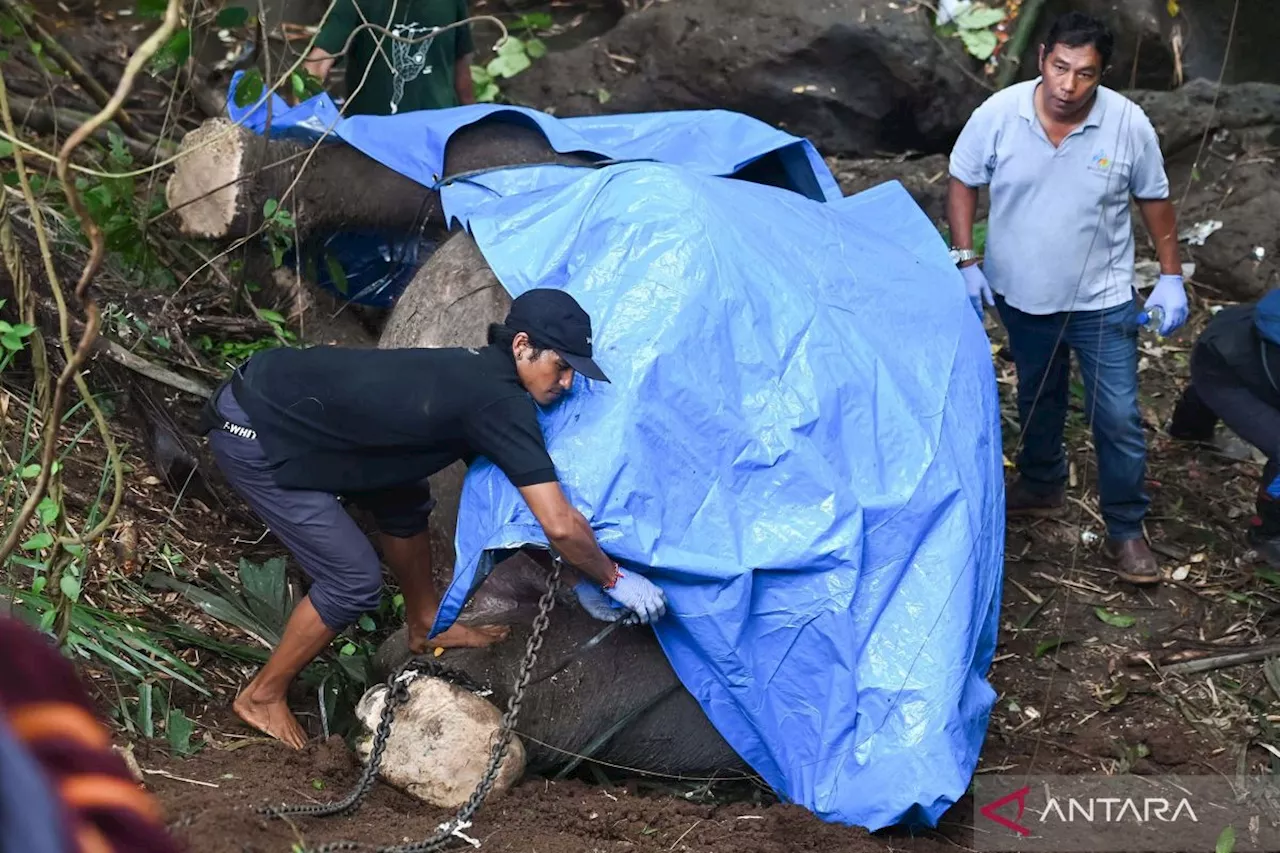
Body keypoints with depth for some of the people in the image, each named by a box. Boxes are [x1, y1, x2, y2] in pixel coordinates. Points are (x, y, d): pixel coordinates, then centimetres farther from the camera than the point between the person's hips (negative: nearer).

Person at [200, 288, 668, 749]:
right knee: (354, 581, -5)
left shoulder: (473, 372, 9)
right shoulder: (500, 403, -20)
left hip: (278, 390, 10)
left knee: (402, 502, 22)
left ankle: (426, 626, 41)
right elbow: (559, 525, -22)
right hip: (255, 437, -10)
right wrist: (612, 578, -4)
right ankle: (262, 696, 13)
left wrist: (588, 575, 19)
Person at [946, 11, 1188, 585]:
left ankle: (1125, 531, 16)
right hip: (1021, 296, 2)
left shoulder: (1128, 124, -19)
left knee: (1119, 418, 0)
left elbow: (1154, 199, -3)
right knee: (1037, 402, 23)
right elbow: (962, 183, -2)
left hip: (1102, 301, -2)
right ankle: (1042, 486, 48)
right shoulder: (998, 115, -18)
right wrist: (966, 261, -8)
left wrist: (1171, 277, -3)